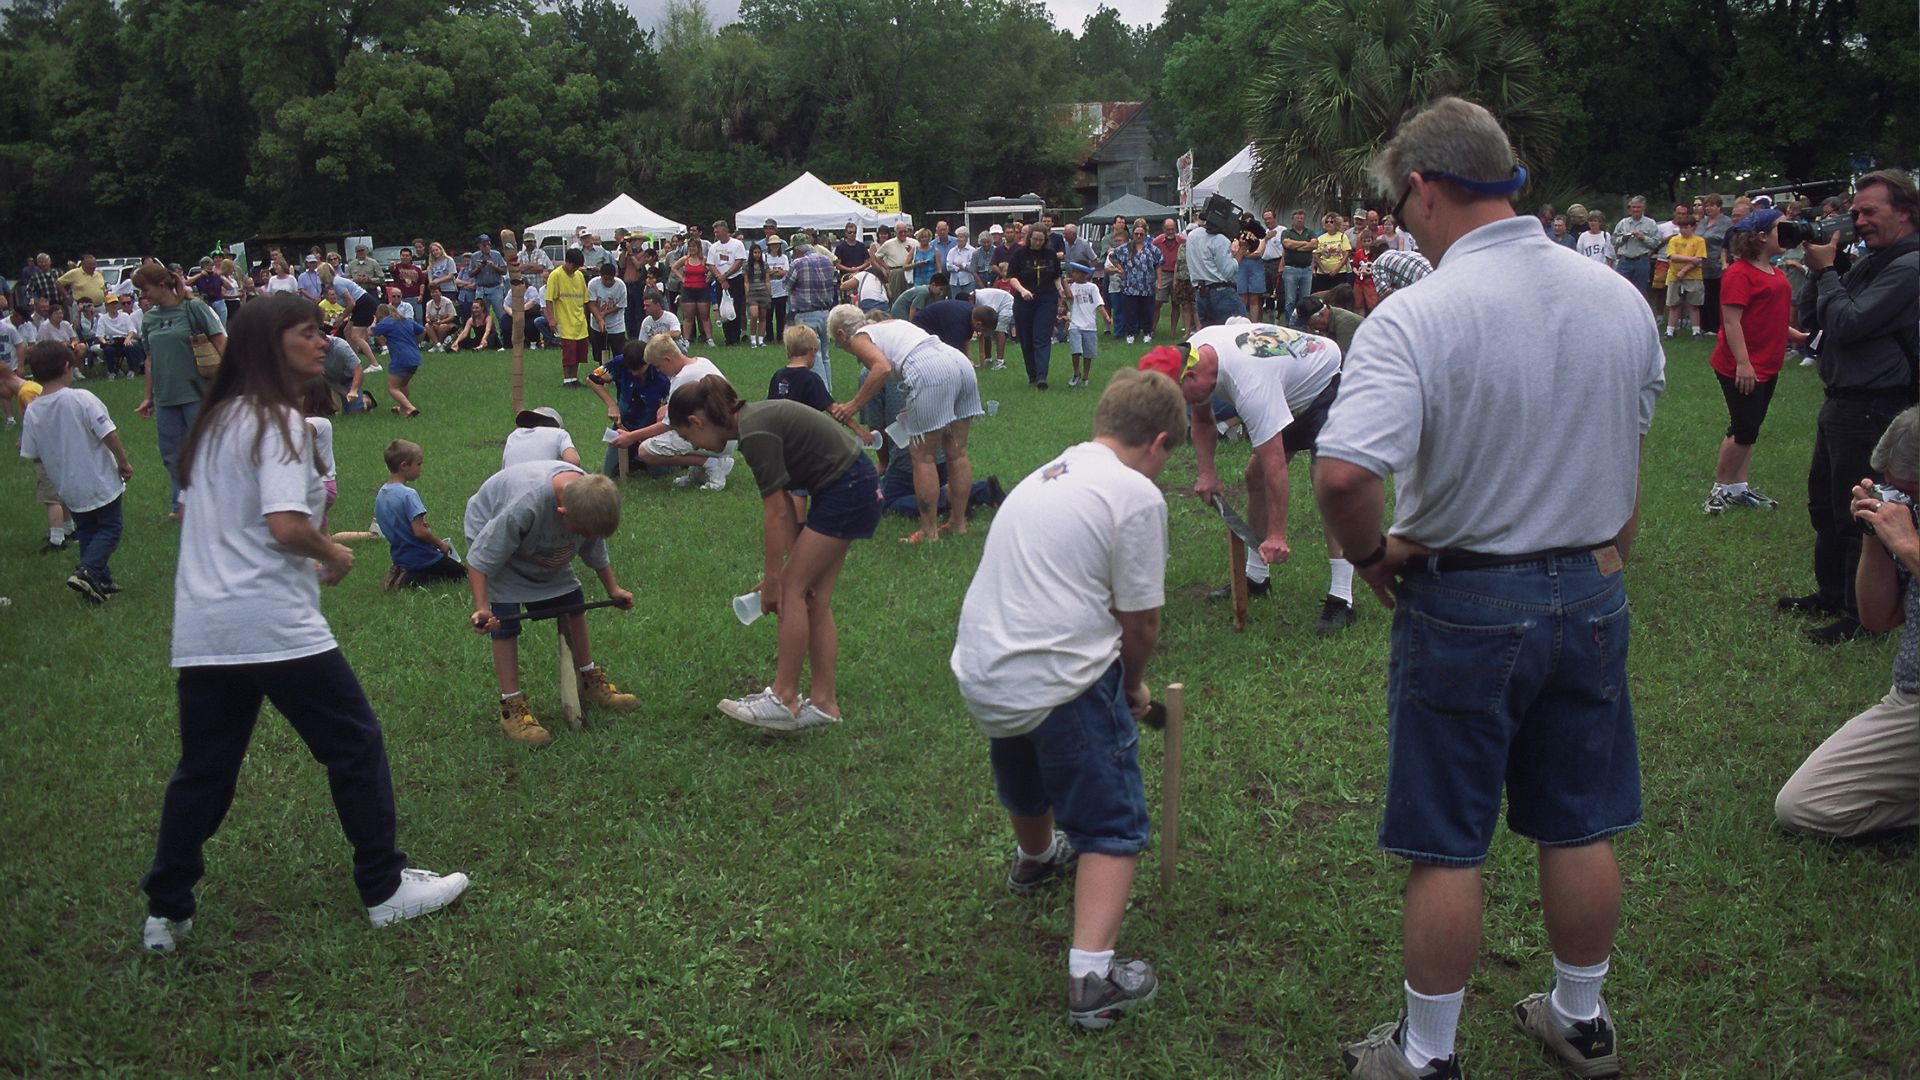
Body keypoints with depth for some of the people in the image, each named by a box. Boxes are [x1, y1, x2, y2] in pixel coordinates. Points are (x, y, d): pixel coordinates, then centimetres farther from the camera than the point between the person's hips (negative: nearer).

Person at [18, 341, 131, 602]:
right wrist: (124, 462, -5)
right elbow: (108, 434, -19)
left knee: (86, 532, 19)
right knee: (109, 528, 7)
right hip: (100, 482, -5)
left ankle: (101, 581, 22)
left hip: (67, 487, 5)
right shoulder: (81, 399, -18)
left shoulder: (32, 411, -4)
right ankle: (88, 571, -12)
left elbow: (32, 456, 1)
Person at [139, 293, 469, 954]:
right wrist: (333, 556, -3)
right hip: (273, 625, -8)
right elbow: (285, 525, -22)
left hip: (199, 630, 8)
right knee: (355, 745, 6)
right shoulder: (277, 422, -10)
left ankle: (166, 913, 22)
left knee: (201, 770, 16)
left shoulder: (214, 419, 15)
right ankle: (384, 888, 14)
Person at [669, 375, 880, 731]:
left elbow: (776, 514, -16)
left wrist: (773, 578, -8)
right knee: (814, 599, 9)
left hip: (846, 490, -10)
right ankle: (824, 702, 12)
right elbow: (784, 502, 8)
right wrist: (796, 563, 4)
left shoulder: (756, 433, -20)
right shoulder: (752, 421, 8)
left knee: (793, 591, -7)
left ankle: (784, 699, -2)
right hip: (850, 486, 10)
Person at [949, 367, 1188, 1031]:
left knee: (1026, 782, 35)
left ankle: (1035, 858, 63)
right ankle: (1092, 977, -4)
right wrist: (1132, 685, 13)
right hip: (1059, 684, -8)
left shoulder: (1044, 475, 16)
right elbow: (1141, 623, -7)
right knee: (1113, 827, 7)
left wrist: (1117, 682, 25)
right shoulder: (1137, 493, -9)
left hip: (980, 677, 8)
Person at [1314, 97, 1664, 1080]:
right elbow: (1629, 456, 12)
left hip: (1465, 603, -5)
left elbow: (1343, 472, -35)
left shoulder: (1413, 319, -21)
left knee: (1447, 846, 8)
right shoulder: (1621, 298, 0)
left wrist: (1374, 554, -15)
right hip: (1592, 596, 6)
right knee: (1579, 830, 19)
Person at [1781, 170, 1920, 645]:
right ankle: (1831, 593, 35)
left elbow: (1848, 324, -22)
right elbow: (1812, 317, 12)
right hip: (1842, 402, 10)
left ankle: (1861, 616, 9)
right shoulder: (1871, 262, 13)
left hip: (1872, 407, -10)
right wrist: (1820, 269, -2)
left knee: (1856, 515, -2)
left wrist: (1826, 270, -11)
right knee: (1825, 504, 20)